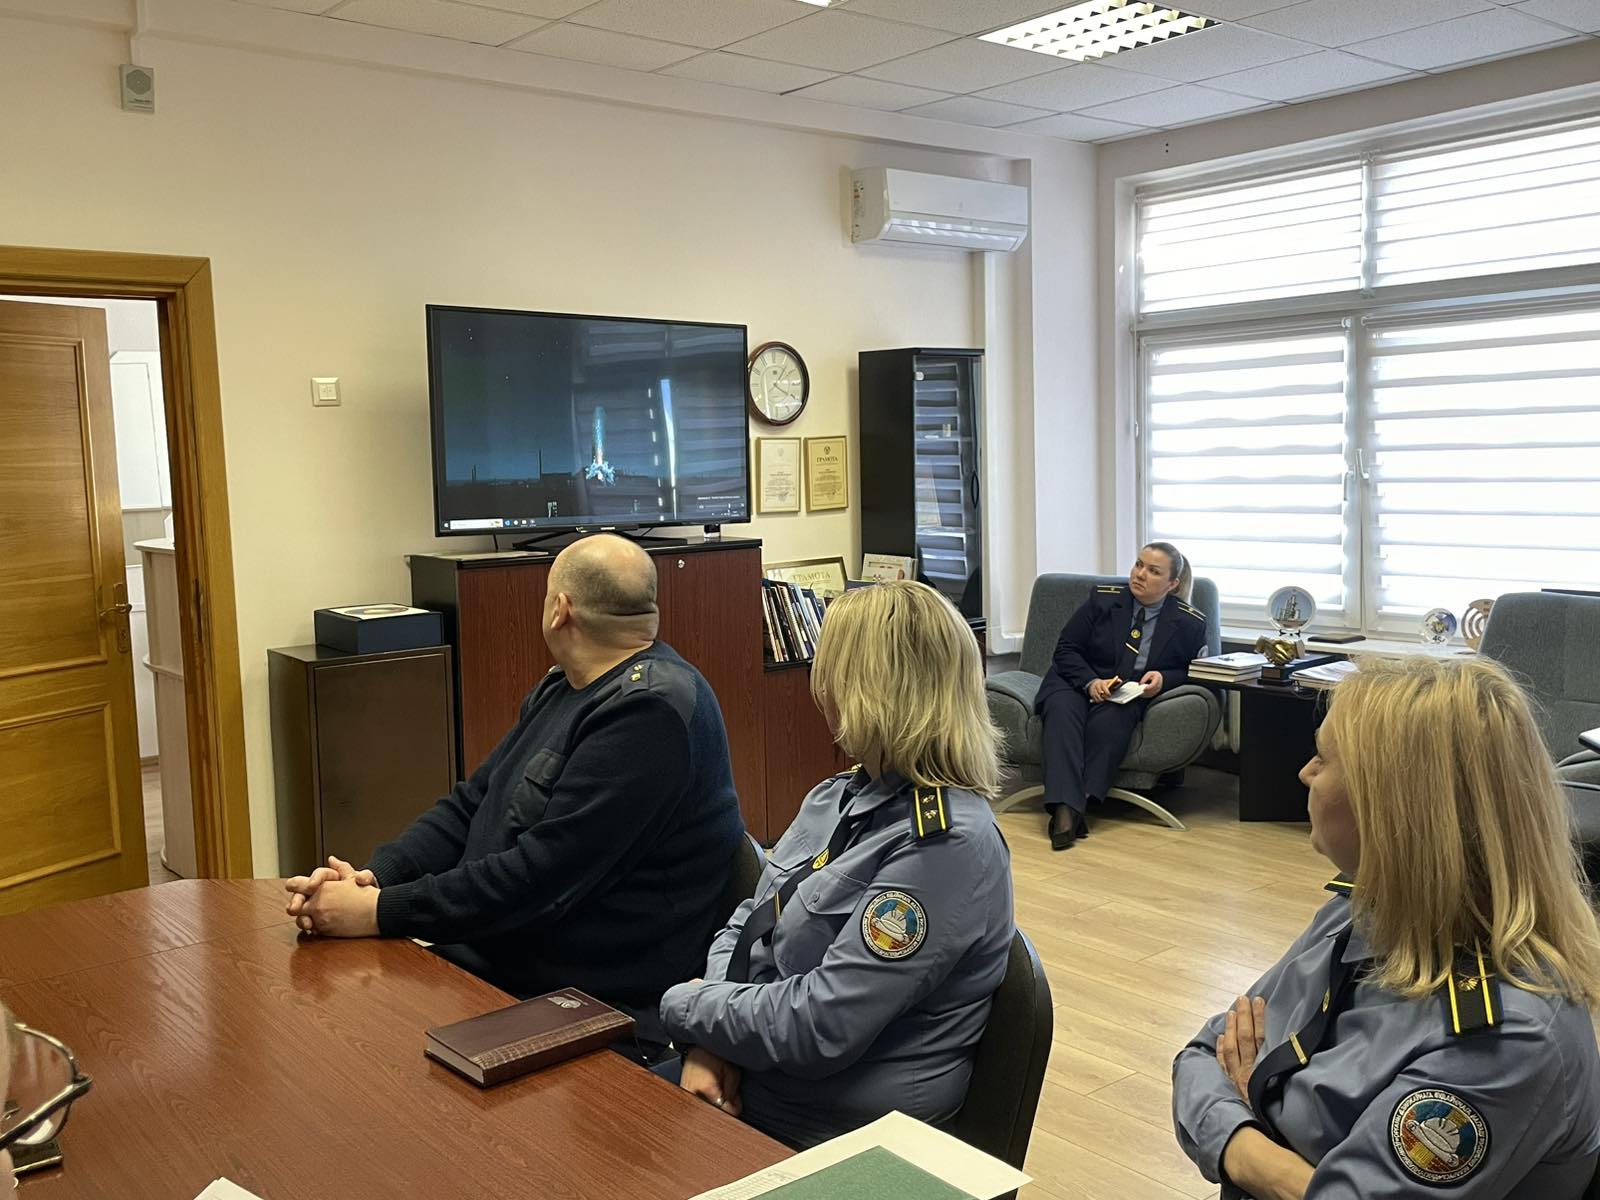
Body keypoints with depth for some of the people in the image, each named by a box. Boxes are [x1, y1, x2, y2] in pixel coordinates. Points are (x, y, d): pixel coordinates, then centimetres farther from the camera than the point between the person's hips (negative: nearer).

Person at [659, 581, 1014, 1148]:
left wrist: (685, 1006, -11)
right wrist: (710, 1042, -9)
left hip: (828, 1134, -7)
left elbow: (819, 1028, -25)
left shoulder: (947, 845, -23)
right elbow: (747, 926, 9)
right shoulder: (839, 797, 6)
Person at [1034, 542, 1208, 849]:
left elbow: (1190, 672, 10)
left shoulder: (1190, 623, 4)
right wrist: (1091, 682, -17)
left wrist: (1163, 679, -12)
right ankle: (1065, 809, -48)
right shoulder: (1103, 599, 3)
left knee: (1109, 720, -37)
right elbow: (1066, 649, 1)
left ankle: (1083, 799, -38)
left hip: (1133, 694, 0)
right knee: (1062, 712, -35)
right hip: (1078, 683, 0)